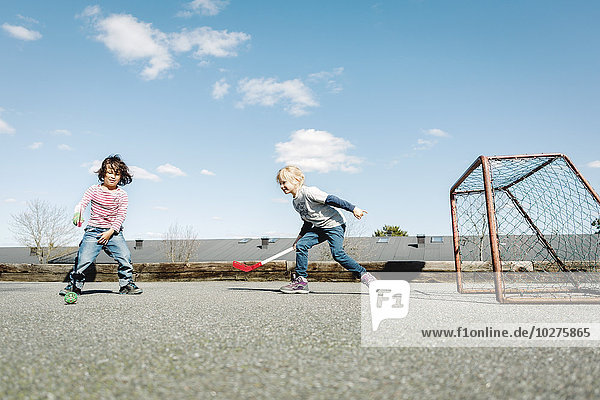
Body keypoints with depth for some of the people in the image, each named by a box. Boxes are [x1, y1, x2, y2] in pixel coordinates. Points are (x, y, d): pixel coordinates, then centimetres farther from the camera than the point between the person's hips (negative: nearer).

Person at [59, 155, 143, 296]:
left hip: (113, 232, 1)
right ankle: (74, 285, 12)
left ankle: (127, 284, 6)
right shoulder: (94, 190, 3)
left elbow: (121, 216, -1)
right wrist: (78, 213, -31)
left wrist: (111, 231, -11)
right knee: (83, 258, -11)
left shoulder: (122, 195, 3)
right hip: (93, 231, 0)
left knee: (125, 257, -14)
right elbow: (82, 203, -8)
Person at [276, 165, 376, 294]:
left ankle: (363, 274, -4)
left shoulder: (308, 192, -19)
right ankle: (301, 280, -1)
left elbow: (331, 199, -21)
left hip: (334, 224, -8)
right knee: (301, 245, -7)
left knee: (337, 253, -21)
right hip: (319, 227, 8)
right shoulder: (295, 202, 9)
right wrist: (300, 236, 15)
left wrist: (353, 208, -22)